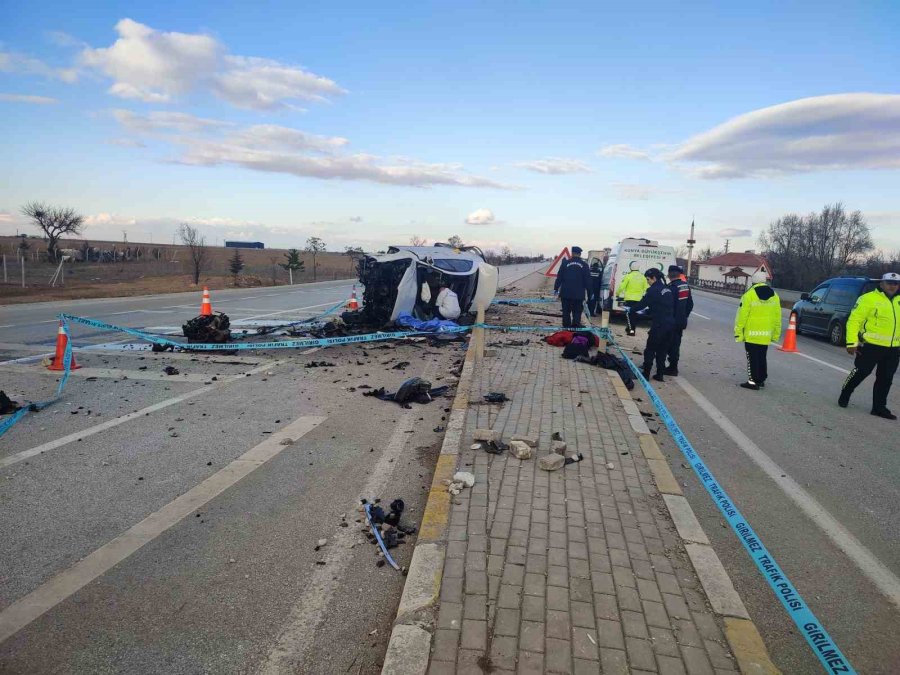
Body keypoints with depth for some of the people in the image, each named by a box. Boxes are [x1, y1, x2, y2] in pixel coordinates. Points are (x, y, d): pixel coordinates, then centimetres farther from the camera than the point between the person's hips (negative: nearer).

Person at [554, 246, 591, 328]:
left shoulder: (565, 263, 0)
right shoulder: (584, 265, 1)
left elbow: (559, 277, 1)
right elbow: (588, 280, 4)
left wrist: (556, 289, 6)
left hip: (566, 293, 0)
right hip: (579, 294, 0)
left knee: (566, 312, 9)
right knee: (577, 312, 5)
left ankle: (566, 327, 11)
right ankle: (575, 327, 0)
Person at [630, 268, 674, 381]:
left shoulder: (653, 290, -12)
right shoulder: (667, 289, 13)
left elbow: (642, 303, -9)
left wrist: (631, 309, 8)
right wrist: (647, 311, 22)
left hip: (659, 325, -8)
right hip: (670, 324, 8)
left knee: (650, 350, 3)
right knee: (662, 351, 14)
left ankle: (646, 374, 6)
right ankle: (660, 375, 17)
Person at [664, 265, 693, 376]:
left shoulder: (672, 287, -20)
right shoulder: (686, 286, 6)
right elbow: (690, 304, 14)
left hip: (672, 321, -8)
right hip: (682, 321, 8)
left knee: (672, 345, 0)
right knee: (676, 344, 16)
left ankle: (673, 368, 5)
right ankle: (673, 367, 24)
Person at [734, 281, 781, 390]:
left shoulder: (749, 295, -12)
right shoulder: (774, 296, 5)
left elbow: (742, 315, -13)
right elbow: (777, 318, 9)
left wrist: (738, 331, -6)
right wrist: (776, 334, 17)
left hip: (751, 334, -5)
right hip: (766, 335, 5)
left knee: (752, 358, 1)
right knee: (762, 358, 17)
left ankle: (753, 381, 0)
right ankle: (761, 379, 25)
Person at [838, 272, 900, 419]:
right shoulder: (869, 298, -9)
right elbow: (854, 320, -12)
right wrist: (852, 342, -17)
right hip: (871, 346, -6)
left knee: (885, 379, 10)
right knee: (860, 373, 1)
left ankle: (879, 407, 20)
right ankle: (844, 397, 21)